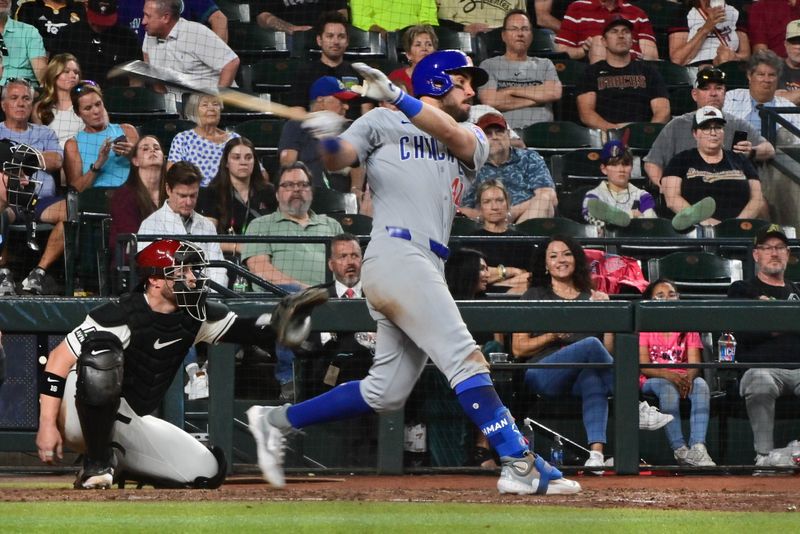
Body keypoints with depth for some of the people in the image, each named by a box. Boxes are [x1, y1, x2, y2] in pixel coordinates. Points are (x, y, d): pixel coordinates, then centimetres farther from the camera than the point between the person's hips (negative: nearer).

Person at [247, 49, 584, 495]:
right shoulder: (383, 123, 10)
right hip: (396, 255, -7)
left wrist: (395, 95, -16)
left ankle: (278, 421, 19)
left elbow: (451, 134, -3)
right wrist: (328, 139, -30)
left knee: (386, 393, 7)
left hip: (428, 269, 7)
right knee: (465, 358, -16)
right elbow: (337, 159, -5)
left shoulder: (473, 140, 21)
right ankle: (521, 465, -22)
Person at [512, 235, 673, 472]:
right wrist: (552, 336, -8)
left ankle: (596, 453, -53)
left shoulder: (592, 297, 23)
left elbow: (608, 350, 16)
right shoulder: (534, 297, 15)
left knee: (594, 378, -39)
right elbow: (518, 349, 7)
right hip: (543, 374, -2)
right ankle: (638, 409, -29)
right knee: (591, 344, -32)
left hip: (581, 377, 2)